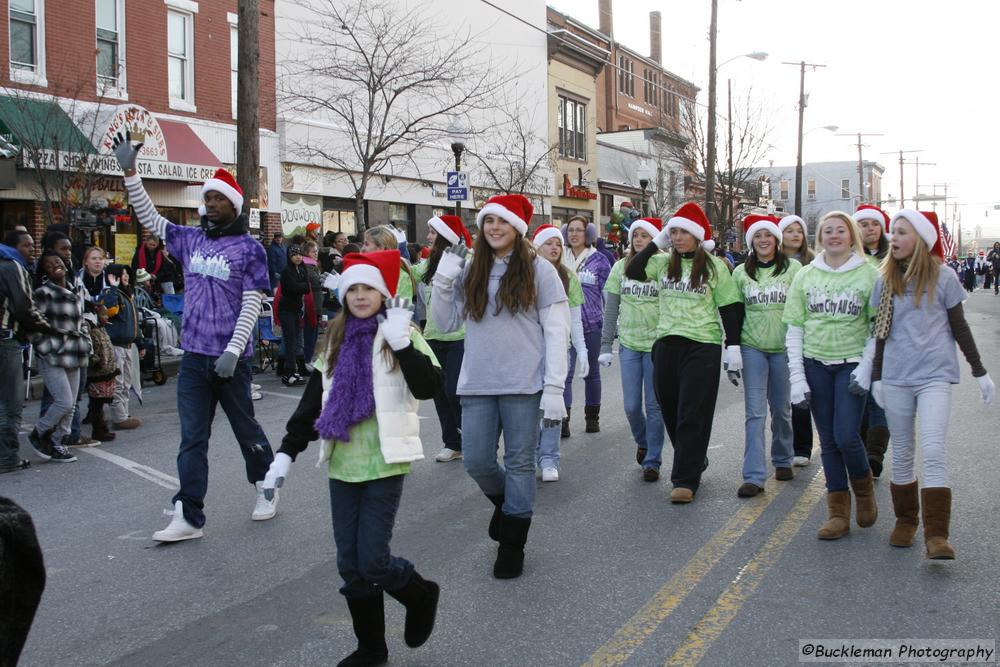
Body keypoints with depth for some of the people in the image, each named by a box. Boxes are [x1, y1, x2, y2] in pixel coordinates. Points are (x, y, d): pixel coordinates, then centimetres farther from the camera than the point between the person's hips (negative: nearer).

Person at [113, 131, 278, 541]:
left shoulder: (249, 249, -7)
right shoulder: (191, 240, 9)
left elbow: (251, 306, -11)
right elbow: (149, 218, 14)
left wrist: (232, 351, -18)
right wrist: (129, 171, 6)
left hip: (230, 358, -5)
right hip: (194, 356, 5)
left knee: (245, 427, 11)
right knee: (192, 438, 3)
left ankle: (266, 490, 33)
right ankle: (188, 518, 6)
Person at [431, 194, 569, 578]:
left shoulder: (538, 270, -3)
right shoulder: (469, 271, 8)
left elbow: (556, 331, -5)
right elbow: (447, 324, 12)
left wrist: (554, 388, -11)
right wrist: (442, 282, -3)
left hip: (523, 386, -3)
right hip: (476, 385, 4)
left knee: (519, 463, 5)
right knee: (476, 461, 6)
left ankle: (512, 546, 19)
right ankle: (504, 502, 38)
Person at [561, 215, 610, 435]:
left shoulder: (599, 260, 0)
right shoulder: (560, 259, 6)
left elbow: (607, 293, 2)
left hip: (592, 324, -1)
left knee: (591, 372, 12)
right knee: (563, 373, -9)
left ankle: (592, 417, 23)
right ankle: (562, 420, -7)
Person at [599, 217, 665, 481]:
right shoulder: (621, 267, 5)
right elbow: (611, 308, 8)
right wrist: (606, 345, 5)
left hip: (657, 343, -3)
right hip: (629, 343, 3)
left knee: (654, 405, 2)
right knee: (631, 405, 6)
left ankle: (652, 461, 15)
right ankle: (642, 442, 36)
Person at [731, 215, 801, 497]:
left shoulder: (793, 268, 0)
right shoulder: (741, 272, 5)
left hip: (784, 347, 0)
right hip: (752, 348, 1)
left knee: (782, 409, 12)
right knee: (755, 413, -5)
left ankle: (783, 461, 34)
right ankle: (754, 476, -6)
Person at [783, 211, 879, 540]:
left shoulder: (869, 273, 0)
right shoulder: (805, 275, 5)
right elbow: (794, 327, 5)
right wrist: (796, 375, -1)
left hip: (852, 364, -2)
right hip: (816, 364, 3)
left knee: (846, 436, -10)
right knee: (828, 440, 6)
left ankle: (863, 486, 21)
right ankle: (838, 511, 15)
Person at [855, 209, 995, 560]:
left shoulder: (942, 277, -1)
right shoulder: (885, 281, 7)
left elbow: (959, 326, 5)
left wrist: (980, 372, 7)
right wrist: (876, 376, 12)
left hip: (935, 375, -3)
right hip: (896, 377, 3)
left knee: (933, 451, -14)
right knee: (902, 453, 10)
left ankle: (936, 535, -14)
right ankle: (905, 520, 24)